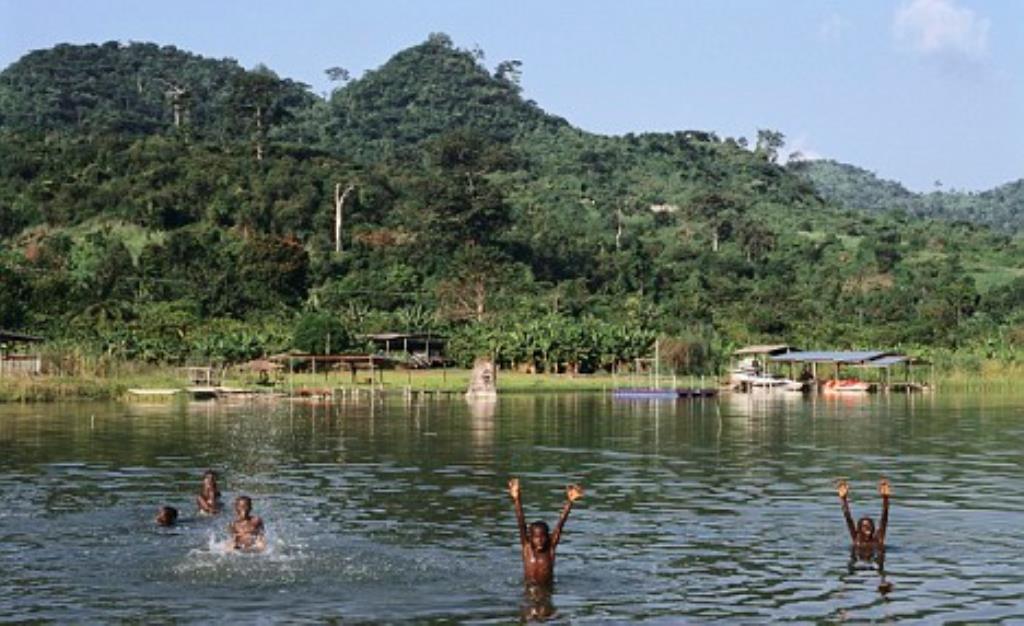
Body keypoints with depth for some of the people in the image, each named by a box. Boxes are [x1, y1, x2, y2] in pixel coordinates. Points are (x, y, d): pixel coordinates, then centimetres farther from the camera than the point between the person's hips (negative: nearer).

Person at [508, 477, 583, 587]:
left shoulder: (550, 549, -4)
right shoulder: (527, 549, -4)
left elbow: (560, 524, -11)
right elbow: (521, 524, -13)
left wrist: (569, 502, -17)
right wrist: (517, 501, -23)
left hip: (547, 588, -1)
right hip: (529, 589, 1)